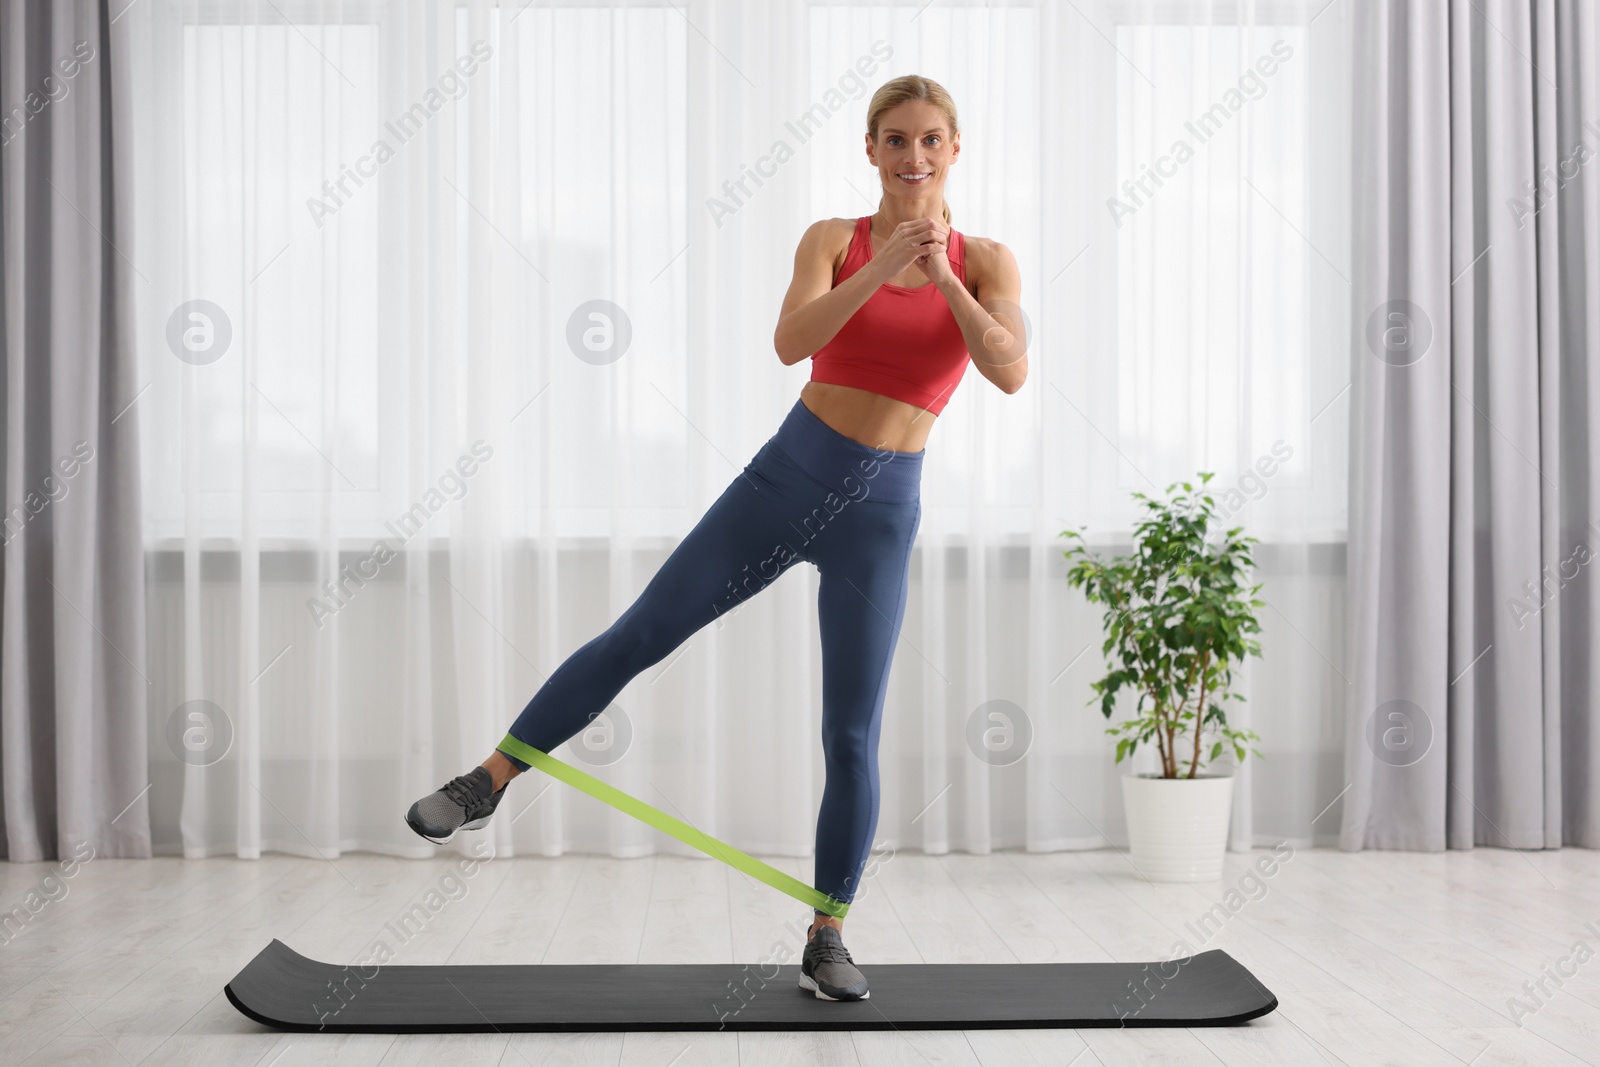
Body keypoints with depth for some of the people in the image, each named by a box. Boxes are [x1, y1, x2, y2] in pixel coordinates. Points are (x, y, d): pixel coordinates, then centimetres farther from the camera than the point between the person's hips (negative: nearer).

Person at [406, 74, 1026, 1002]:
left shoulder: (986, 263, 2)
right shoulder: (833, 240, 1)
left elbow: (1011, 372, -15)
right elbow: (790, 342, -17)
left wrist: (944, 280, -26)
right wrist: (879, 270, -28)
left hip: (883, 511, 0)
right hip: (791, 472, 0)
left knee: (853, 736, 0)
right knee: (641, 632, 2)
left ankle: (827, 936, 15)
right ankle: (486, 783, 17)